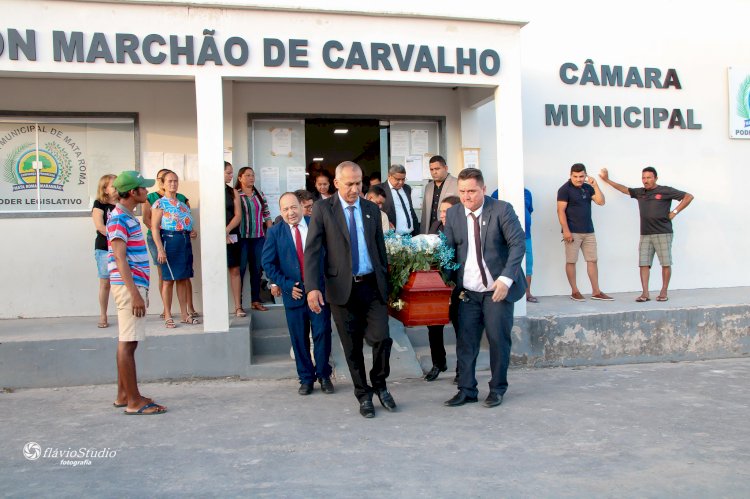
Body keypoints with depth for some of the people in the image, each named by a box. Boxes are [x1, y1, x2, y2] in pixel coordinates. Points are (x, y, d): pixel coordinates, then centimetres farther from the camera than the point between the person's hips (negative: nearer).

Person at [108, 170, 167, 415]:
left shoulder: (129, 217, 17)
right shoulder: (119, 218, -12)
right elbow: (120, 258, -19)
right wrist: (134, 293, -23)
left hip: (135, 285, 10)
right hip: (129, 286, -10)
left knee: (127, 342, 13)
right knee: (127, 343, -6)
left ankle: (123, 395, 21)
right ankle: (134, 401, -3)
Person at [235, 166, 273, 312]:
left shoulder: (260, 195, 10)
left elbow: (267, 215, 11)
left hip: (259, 238, 5)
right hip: (242, 238, -5)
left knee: (256, 269, 10)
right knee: (240, 269, 1)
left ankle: (255, 301, 20)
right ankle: (237, 303, 8)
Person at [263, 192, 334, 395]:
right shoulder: (275, 232, 2)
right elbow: (268, 263, 1)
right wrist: (286, 284, -8)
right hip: (293, 293, 1)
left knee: (322, 333, 2)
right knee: (299, 338, 7)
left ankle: (323, 375, 19)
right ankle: (306, 378, 20)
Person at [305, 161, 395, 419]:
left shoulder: (371, 209, 9)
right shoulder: (322, 209, -2)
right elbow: (312, 250, -8)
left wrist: (385, 282, 12)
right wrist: (313, 287, -18)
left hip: (372, 285, 2)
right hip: (342, 288, -2)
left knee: (381, 338, -7)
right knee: (352, 347, 7)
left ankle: (379, 384, 20)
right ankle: (363, 395, 25)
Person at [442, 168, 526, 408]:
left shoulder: (502, 210, -8)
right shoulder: (453, 214, 4)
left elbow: (518, 244, -10)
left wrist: (506, 278, -20)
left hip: (498, 289, -3)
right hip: (468, 292, 3)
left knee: (498, 339, 3)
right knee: (465, 341, 4)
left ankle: (497, 389, 20)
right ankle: (467, 389, 17)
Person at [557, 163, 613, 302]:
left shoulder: (588, 188, 12)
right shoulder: (565, 189, -6)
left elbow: (601, 202, 4)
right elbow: (561, 211, -11)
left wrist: (595, 185, -4)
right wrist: (566, 230, -18)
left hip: (588, 231, 6)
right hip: (573, 232, -6)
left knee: (592, 260, 6)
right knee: (571, 261, -1)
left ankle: (596, 292, 10)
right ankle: (574, 292, 8)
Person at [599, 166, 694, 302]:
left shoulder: (665, 191, -1)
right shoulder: (639, 192, 13)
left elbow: (688, 197, 0)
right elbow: (624, 189, 26)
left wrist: (674, 212, -5)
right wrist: (607, 180, 27)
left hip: (663, 233, -4)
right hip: (645, 234, 4)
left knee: (666, 263, -1)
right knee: (643, 264, -3)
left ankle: (664, 292, 10)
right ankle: (645, 293, -2)